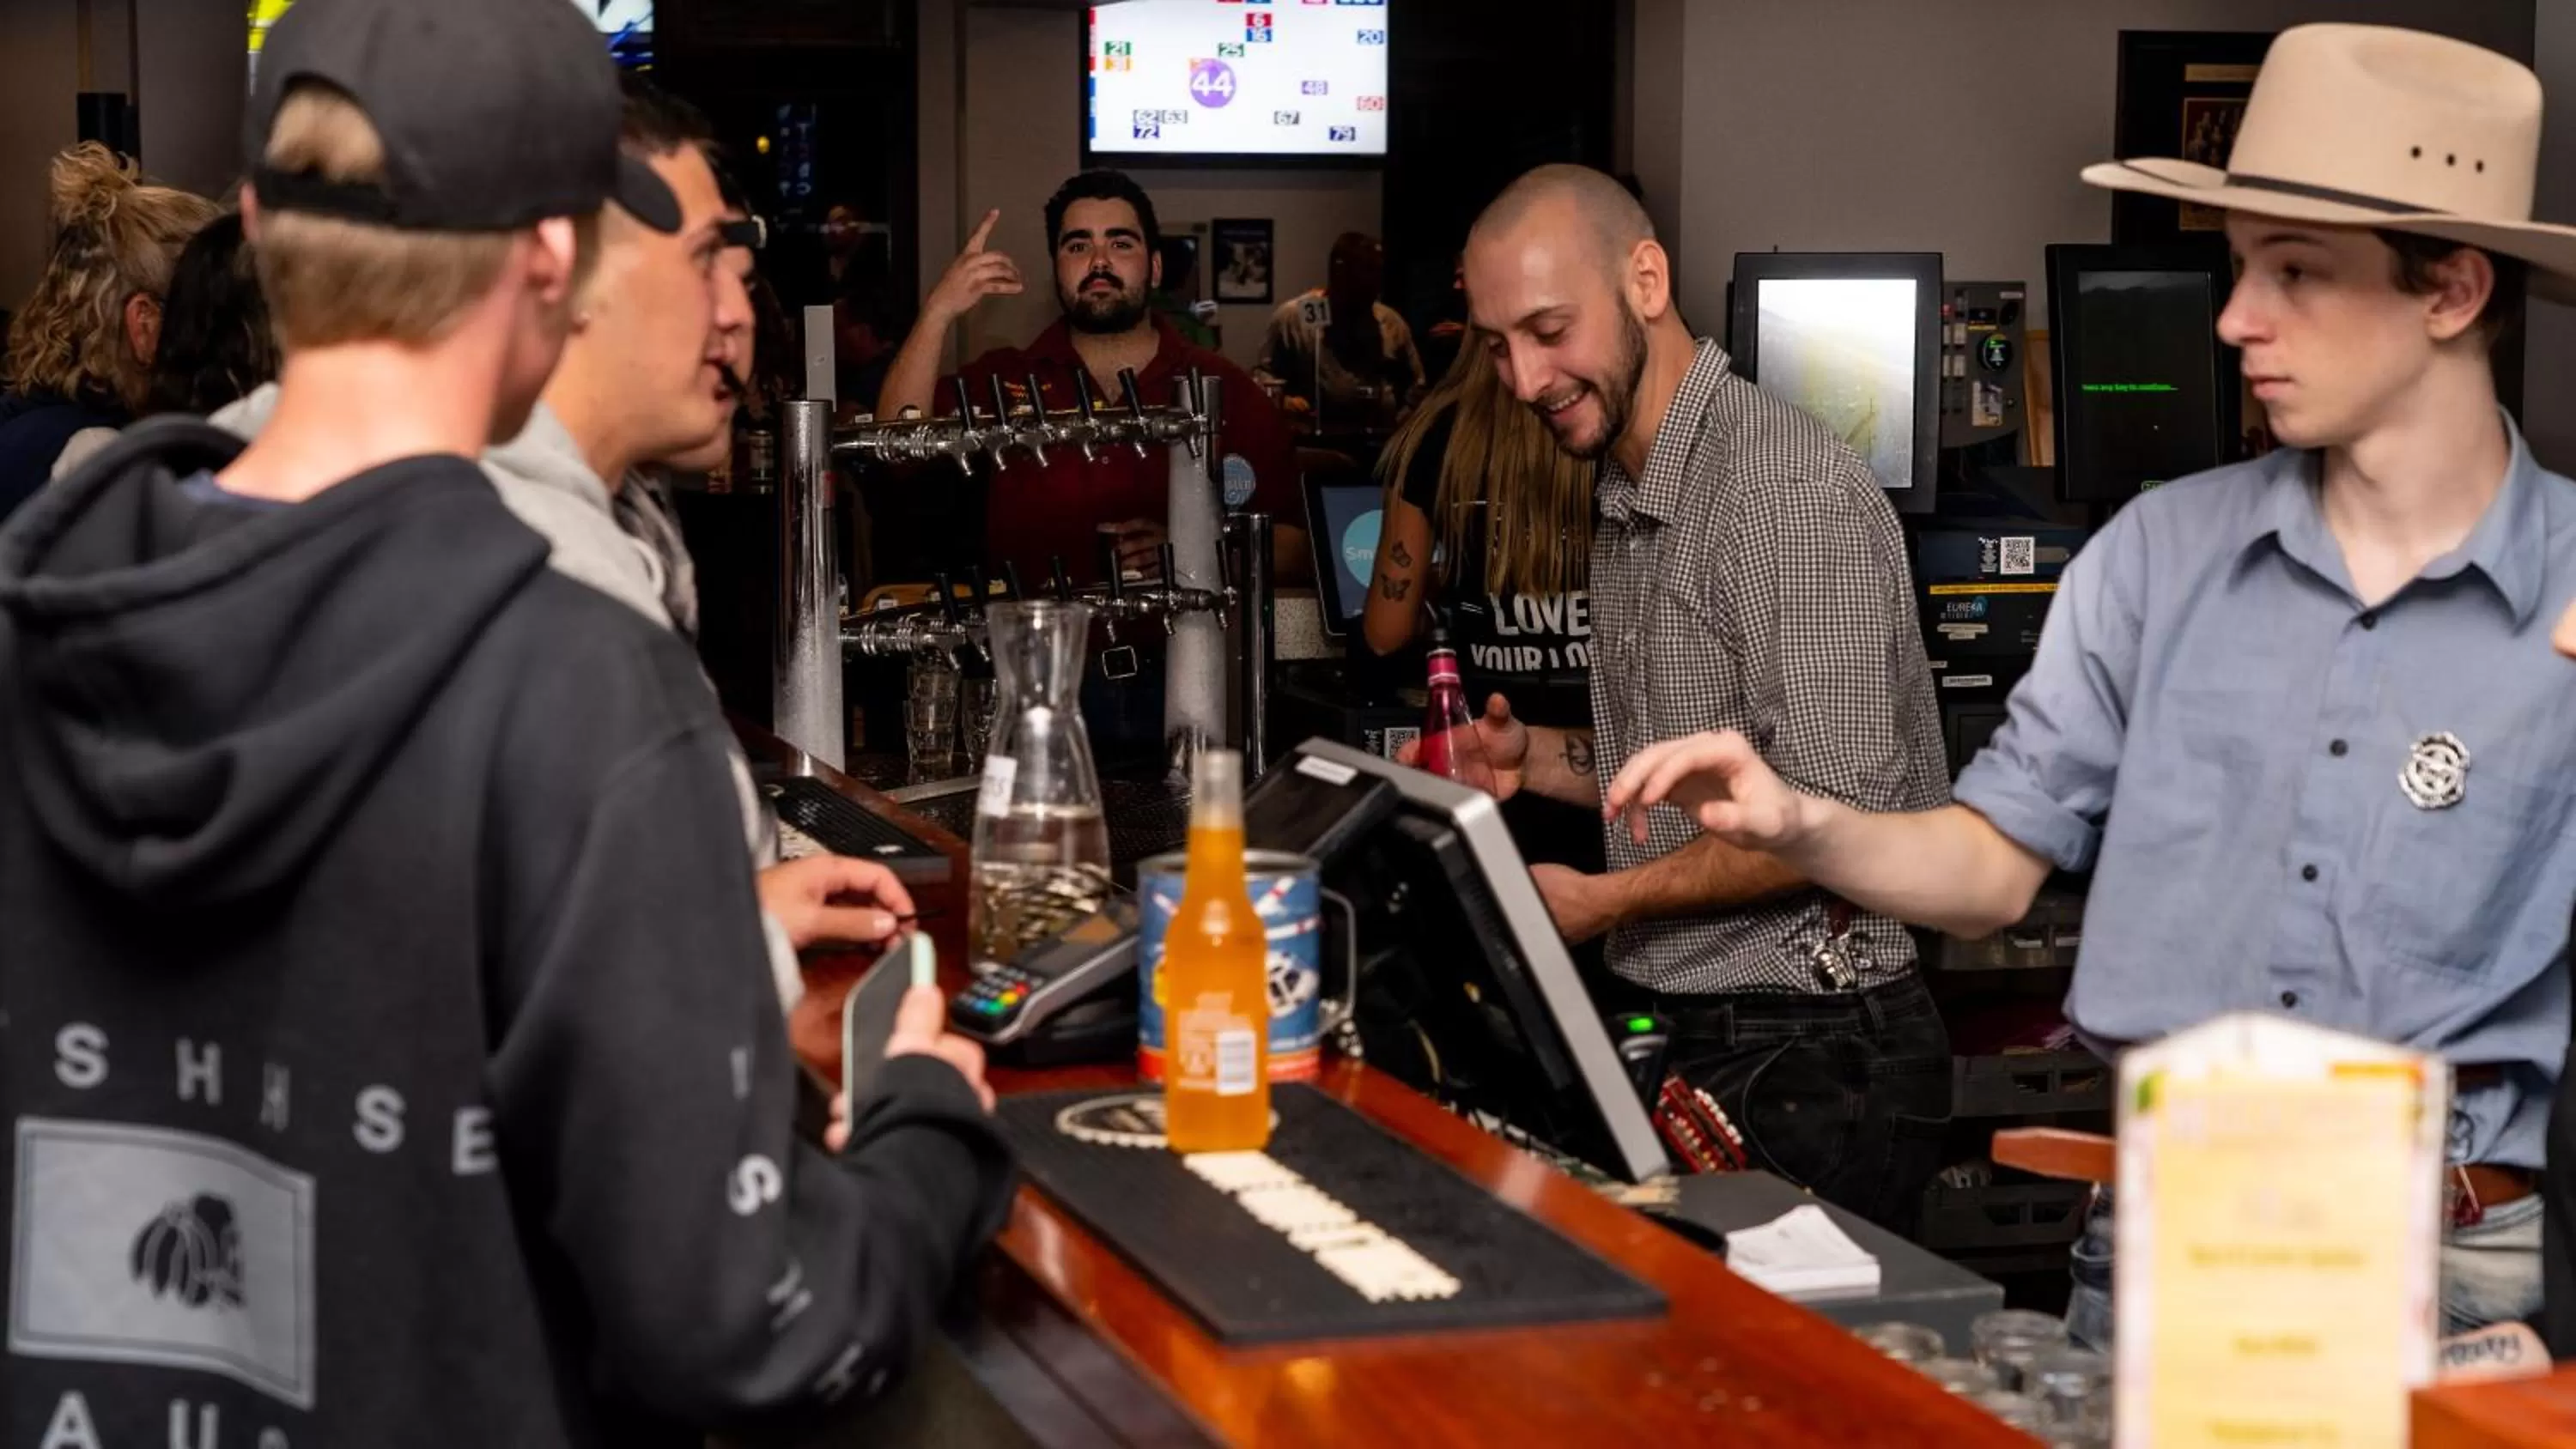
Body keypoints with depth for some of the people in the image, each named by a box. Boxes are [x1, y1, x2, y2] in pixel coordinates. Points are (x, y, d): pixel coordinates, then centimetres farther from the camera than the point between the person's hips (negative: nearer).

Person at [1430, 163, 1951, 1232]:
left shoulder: (1792, 491, -16)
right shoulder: (1627, 501, 15)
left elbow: (1836, 822, -22)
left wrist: (1606, 899, -17)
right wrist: (1537, 761, 8)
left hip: (1810, 1061, -8)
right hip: (1685, 1040, 9)